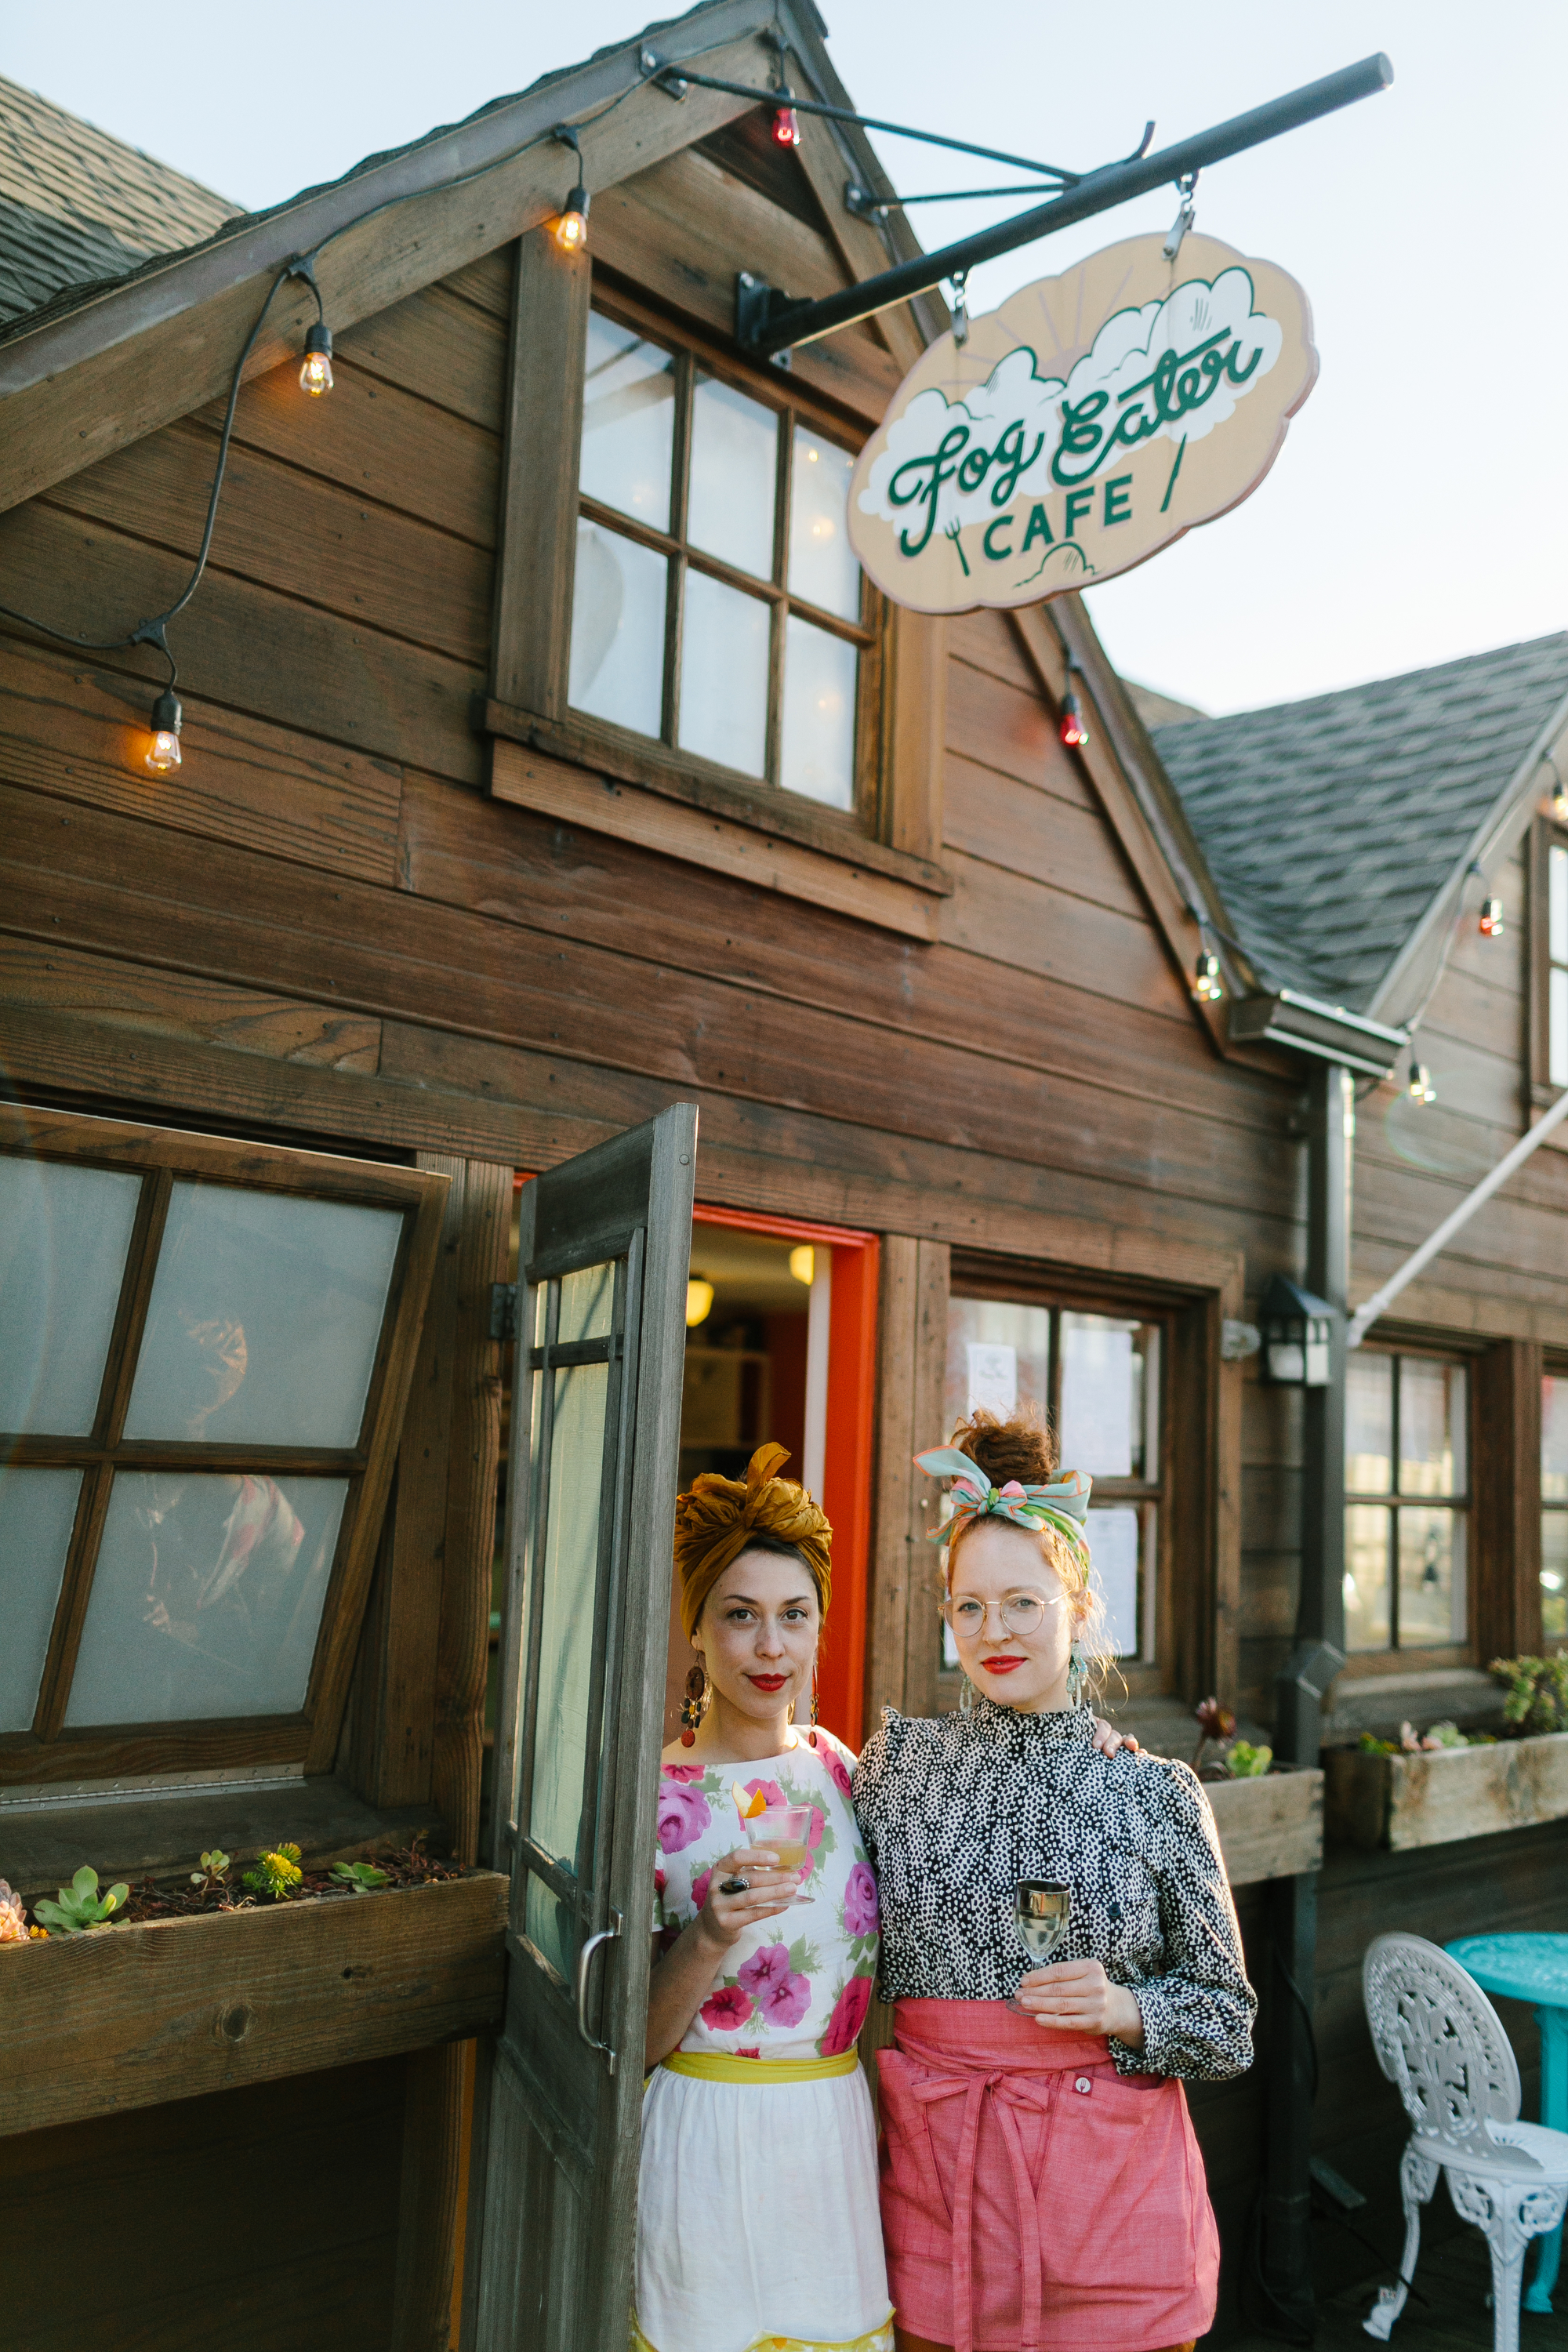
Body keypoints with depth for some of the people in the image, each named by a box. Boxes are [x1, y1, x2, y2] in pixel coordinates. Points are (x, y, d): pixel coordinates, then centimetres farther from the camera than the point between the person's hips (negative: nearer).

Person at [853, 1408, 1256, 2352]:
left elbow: (1230, 2019, 1)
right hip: (935, 2166, 1)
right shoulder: (898, 1761, -1)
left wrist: (1126, 2011, -16)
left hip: (1111, 2176, -1)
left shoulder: (1158, 1795, -5)